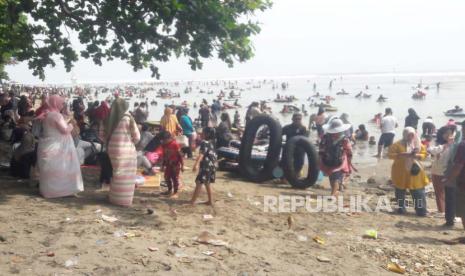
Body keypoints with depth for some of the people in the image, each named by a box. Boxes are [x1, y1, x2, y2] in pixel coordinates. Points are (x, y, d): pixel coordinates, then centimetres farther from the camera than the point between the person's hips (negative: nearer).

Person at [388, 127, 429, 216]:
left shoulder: (419, 144, 4)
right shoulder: (397, 144, -6)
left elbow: (424, 154, 5)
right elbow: (390, 154, -9)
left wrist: (416, 156, -16)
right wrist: (401, 155, -22)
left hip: (415, 171, 2)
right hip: (401, 172, -2)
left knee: (418, 192, 1)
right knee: (400, 191, 9)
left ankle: (421, 210, 8)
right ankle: (401, 208, 23)